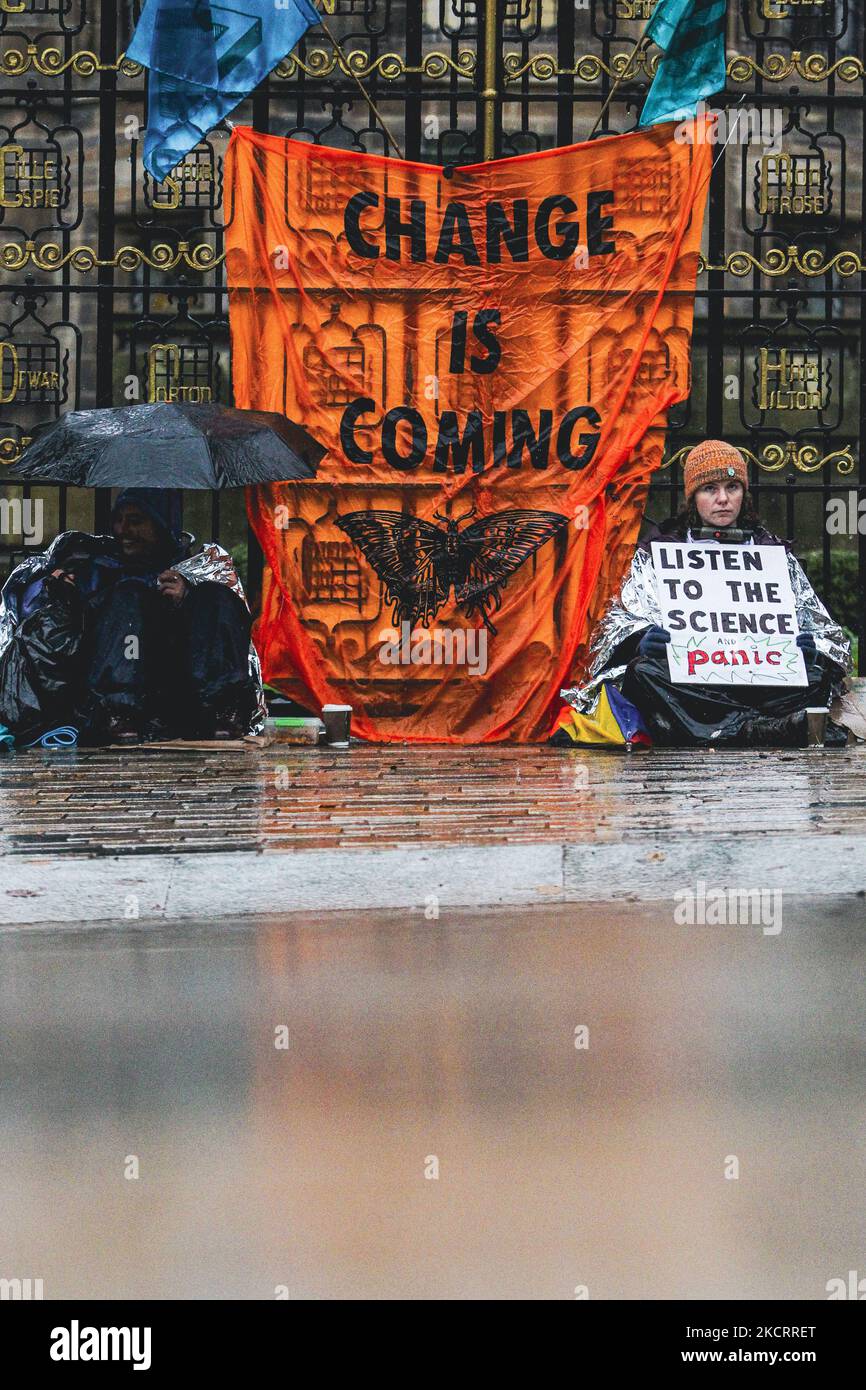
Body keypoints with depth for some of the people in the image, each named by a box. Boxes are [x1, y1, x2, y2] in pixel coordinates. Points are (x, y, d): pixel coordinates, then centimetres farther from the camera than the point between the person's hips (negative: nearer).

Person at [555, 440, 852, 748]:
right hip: (683, 681, 0)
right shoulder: (657, 552, 20)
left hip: (760, 679, 1)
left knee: (814, 678, -30)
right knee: (644, 672, -35)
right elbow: (621, 621, 9)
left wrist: (811, 649, -9)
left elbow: (824, 630, 17)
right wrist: (641, 640, -16)